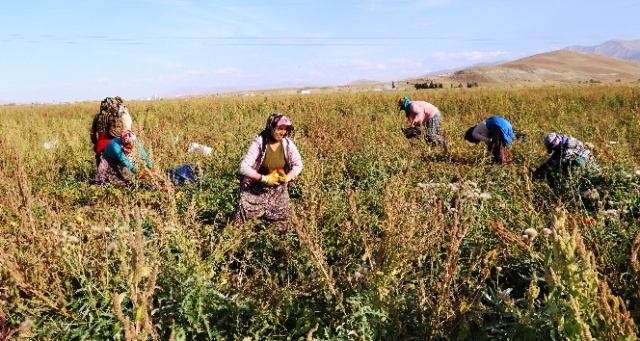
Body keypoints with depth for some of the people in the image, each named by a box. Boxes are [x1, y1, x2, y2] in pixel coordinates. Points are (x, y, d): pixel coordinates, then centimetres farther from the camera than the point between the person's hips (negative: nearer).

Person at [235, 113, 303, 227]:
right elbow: (243, 167, -25)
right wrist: (264, 178, -31)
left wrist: (288, 177, -17)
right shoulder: (259, 143, -22)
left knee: (280, 224, 13)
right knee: (244, 226, 0)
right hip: (255, 190, -3)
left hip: (278, 191, 4)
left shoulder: (287, 143, -11)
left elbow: (298, 165, 1)